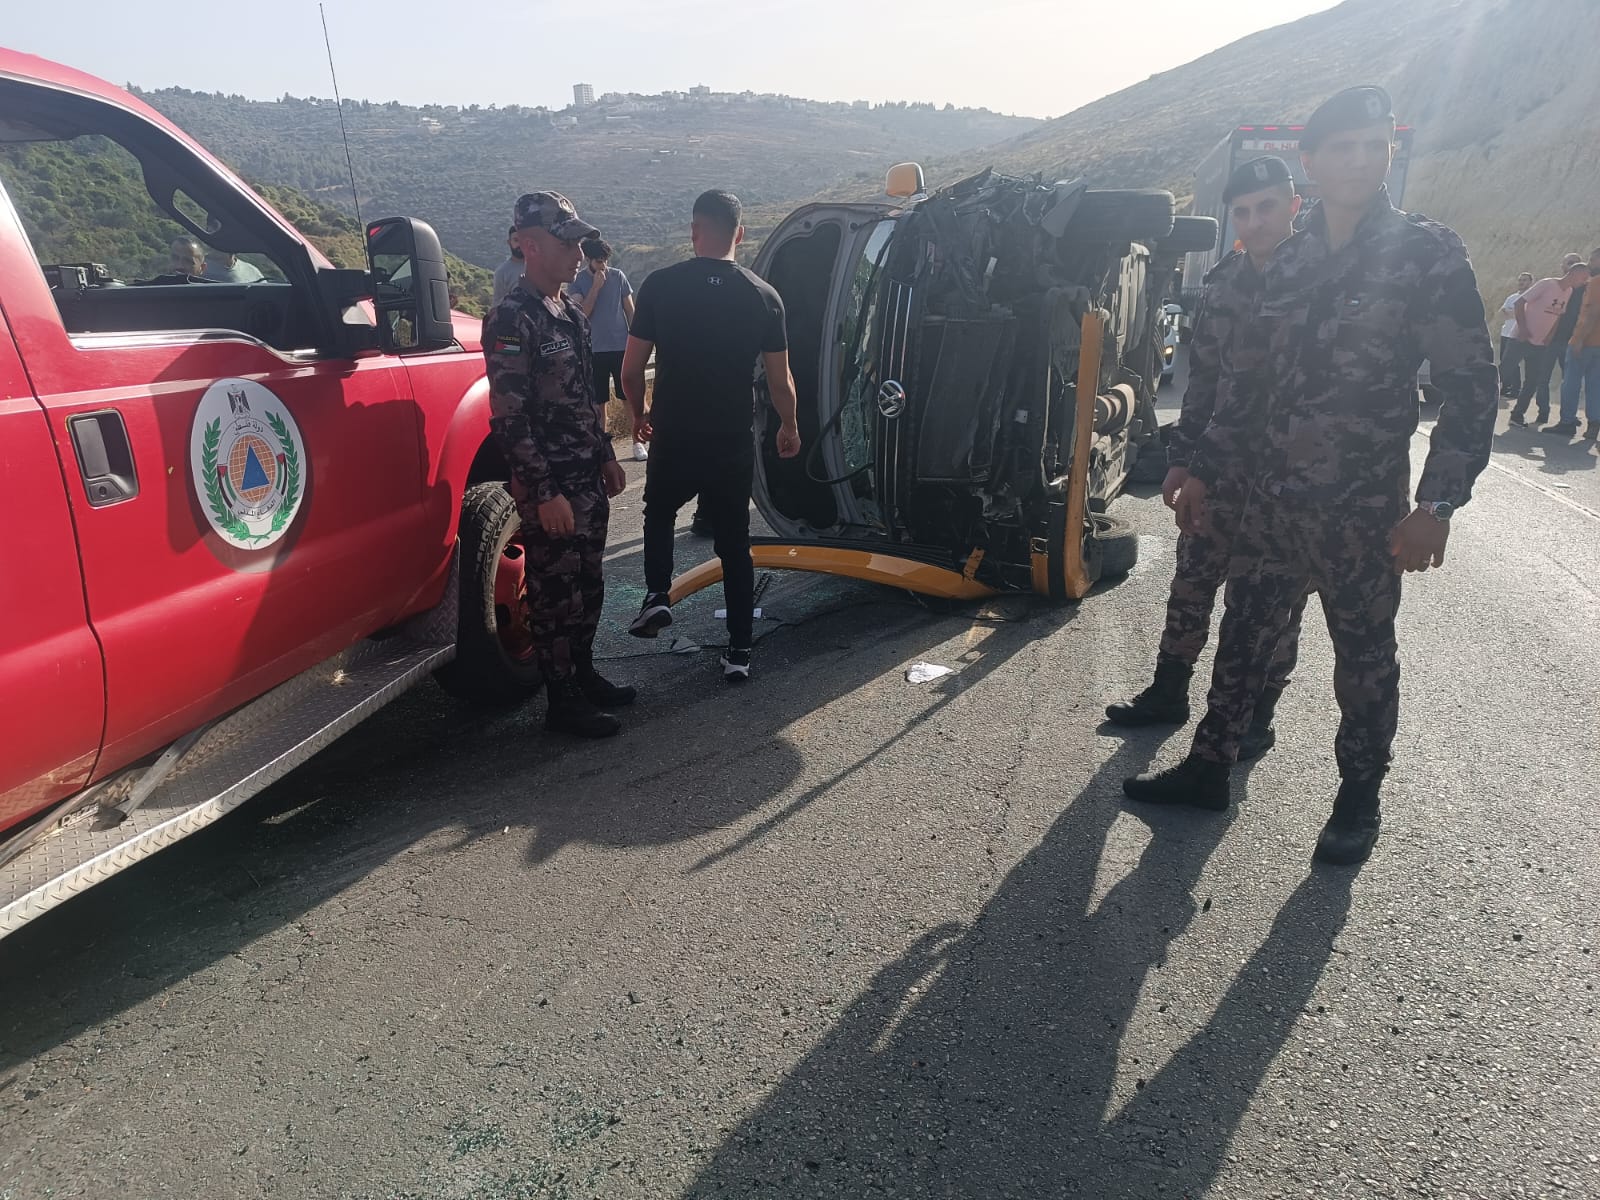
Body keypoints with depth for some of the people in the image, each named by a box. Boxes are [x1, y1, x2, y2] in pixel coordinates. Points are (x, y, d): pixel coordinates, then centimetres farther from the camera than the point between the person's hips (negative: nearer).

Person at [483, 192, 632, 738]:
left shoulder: (570, 313, 13)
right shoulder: (511, 319, -16)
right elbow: (508, 419, -20)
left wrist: (605, 456, 20)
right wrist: (544, 492, -22)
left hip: (588, 479, 9)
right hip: (549, 488, -9)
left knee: (588, 586, 17)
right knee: (555, 594, 2)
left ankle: (583, 673, 33)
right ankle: (563, 701, 14)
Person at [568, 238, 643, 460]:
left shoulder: (618, 277, 1)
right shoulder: (578, 282, -1)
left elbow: (630, 310, 7)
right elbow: (582, 313, -13)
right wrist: (596, 286, -18)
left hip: (621, 347, 0)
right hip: (595, 350, 0)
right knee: (599, 401, 7)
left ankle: (638, 442, 10)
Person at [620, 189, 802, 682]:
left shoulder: (660, 285, -6)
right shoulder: (762, 295, -4)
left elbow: (631, 370, -4)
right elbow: (780, 381, -1)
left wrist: (639, 414, 15)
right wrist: (789, 428, 17)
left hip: (672, 439, 0)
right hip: (733, 444, 1)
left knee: (659, 515, 27)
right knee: (734, 543, 12)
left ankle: (657, 595, 9)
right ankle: (739, 651, 14)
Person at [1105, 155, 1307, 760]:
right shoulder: (1224, 283, 7)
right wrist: (1181, 457, 10)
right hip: (1225, 467, 5)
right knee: (1192, 580, 10)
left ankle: (1257, 715, 22)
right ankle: (1168, 692, 26)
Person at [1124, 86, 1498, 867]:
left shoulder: (1427, 253, -5)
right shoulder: (1290, 260, 8)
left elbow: (1470, 386, -8)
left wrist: (1436, 504, -17)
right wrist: (1205, 469, 12)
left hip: (1362, 508, -4)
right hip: (1273, 499, 4)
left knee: (1364, 656, 9)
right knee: (1242, 636, 11)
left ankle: (1359, 800, 27)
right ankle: (1208, 768, 27)